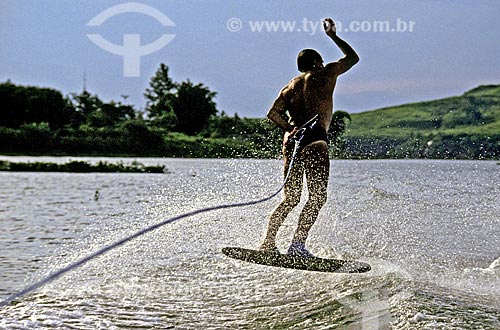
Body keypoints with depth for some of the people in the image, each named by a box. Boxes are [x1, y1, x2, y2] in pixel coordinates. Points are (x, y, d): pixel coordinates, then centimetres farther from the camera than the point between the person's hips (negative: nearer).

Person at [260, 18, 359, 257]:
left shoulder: (291, 86, 21)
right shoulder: (326, 74, 10)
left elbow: (273, 113, 7)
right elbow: (353, 57, 26)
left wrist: (290, 128, 11)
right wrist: (333, 36, 34)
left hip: (292, 140, 6)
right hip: (315, 139, -6)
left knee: (291, 198, 12)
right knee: (317, 197, -9)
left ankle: (268, 242, 5)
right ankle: (297, 244, -21)